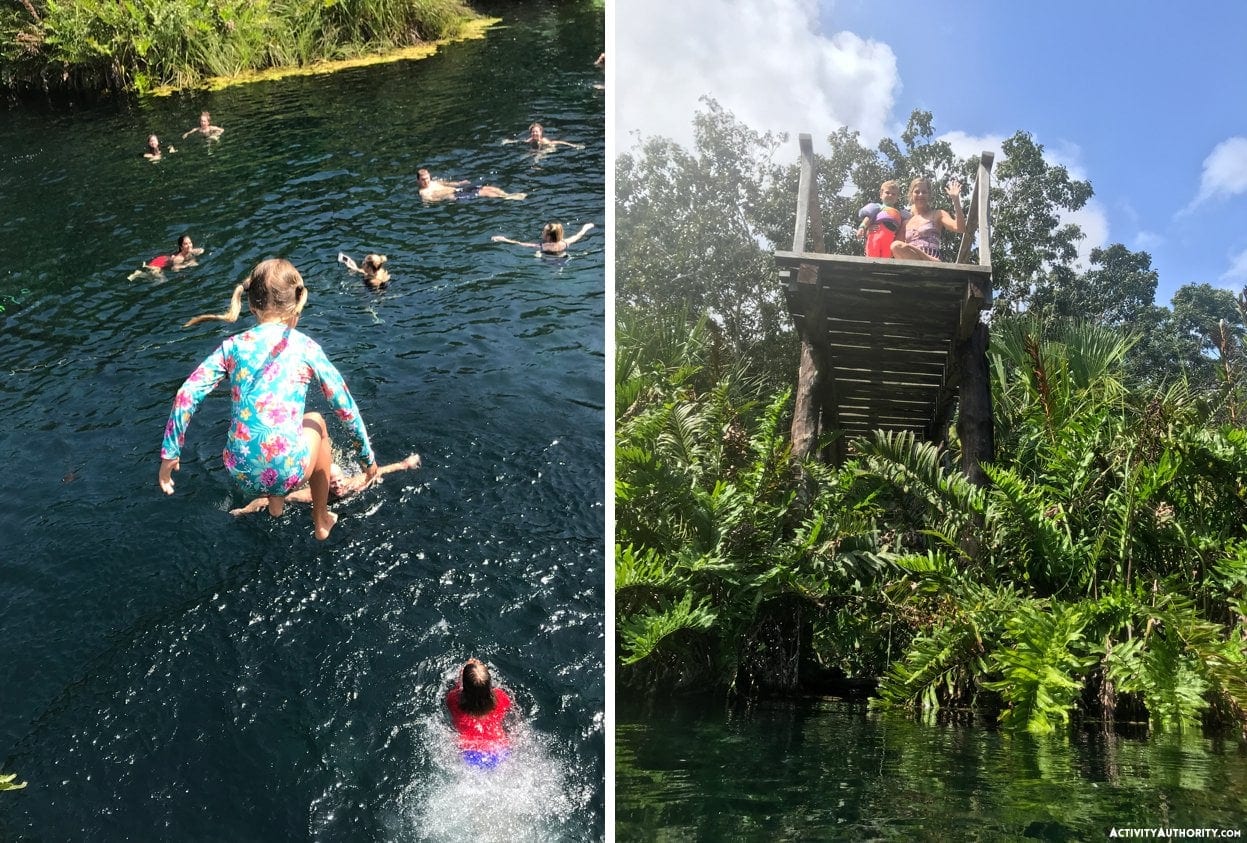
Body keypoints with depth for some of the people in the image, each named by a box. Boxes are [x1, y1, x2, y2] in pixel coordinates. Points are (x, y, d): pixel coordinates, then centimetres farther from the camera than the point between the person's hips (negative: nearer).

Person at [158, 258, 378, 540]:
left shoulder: (233, 345, 6)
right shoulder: (305, 346, 1)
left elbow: (187, 395, -1)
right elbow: (346, 406, 5)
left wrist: (169, 453, 8)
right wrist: (367, 456, 18)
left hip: (242, 473, 3)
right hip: (288, 472, -3)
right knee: (315, 421, 35)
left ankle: (275, 502, 32)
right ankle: (321, 522, 42)